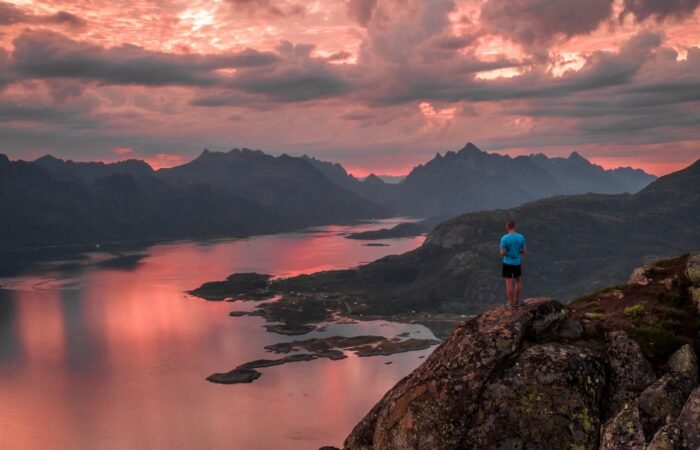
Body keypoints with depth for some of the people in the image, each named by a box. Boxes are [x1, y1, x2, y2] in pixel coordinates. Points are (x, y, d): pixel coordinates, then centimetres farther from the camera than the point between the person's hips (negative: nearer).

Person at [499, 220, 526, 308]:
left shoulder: (504, 239, -15)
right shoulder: (521, 237, -7)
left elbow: (502, 253, -16)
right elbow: (524, 251, 0)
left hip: (507, 263, -2)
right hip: (517, 263, 2)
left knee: (509, 283, 8)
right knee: (518, 281, 22)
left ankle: (511, 303, 15)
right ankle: (516, 301, 26)